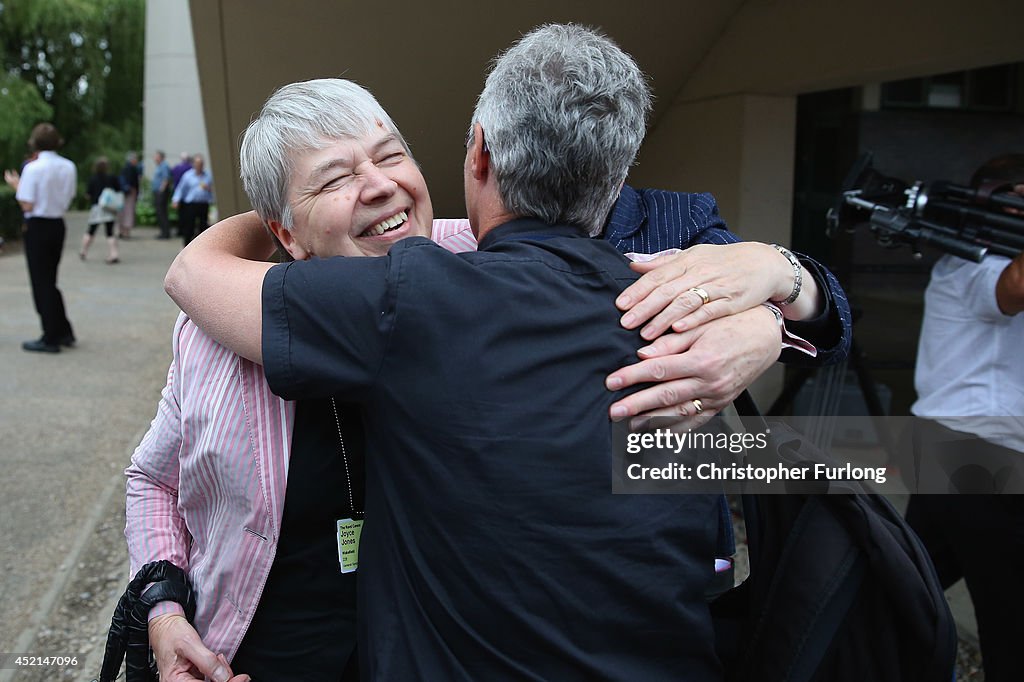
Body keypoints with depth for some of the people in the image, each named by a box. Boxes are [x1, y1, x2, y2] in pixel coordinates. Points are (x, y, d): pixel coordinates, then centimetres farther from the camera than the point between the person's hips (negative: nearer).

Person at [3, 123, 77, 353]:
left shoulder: (33, 168, -16)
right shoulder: (68, 167, 2)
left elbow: (27, 206, -15)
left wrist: (16, 184, -1)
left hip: (37, 227, -6)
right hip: (58, 225, 6)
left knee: (41, 282, 3)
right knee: (50, 280, 18)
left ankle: (51, 339, 9)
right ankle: (64, 332, 21)